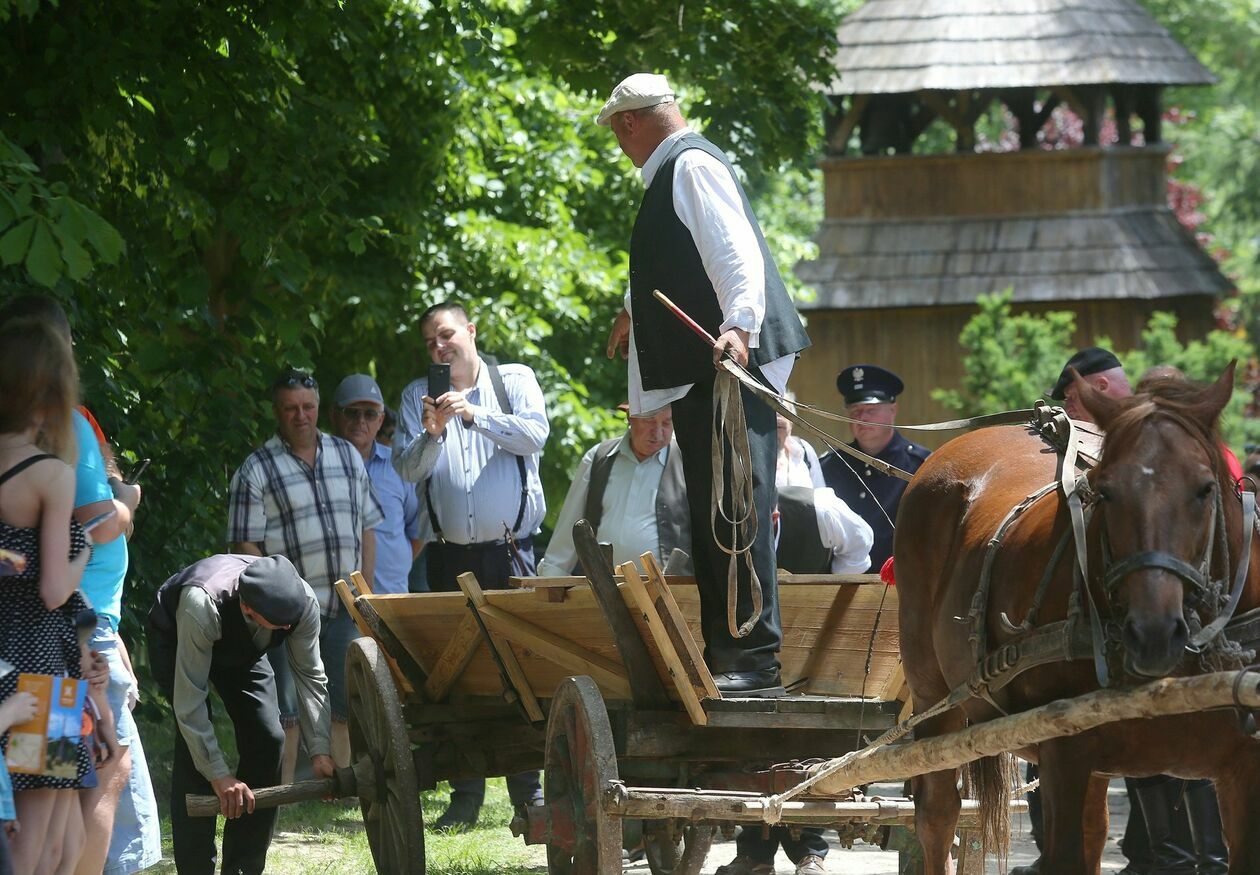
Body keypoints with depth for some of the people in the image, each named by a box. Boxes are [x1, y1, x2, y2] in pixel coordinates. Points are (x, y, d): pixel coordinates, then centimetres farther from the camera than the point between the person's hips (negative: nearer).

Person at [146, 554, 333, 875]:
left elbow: (310, 677, -18)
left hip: (239, 645, 4)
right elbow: (189, 701, -40)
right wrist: (219, 775, -40)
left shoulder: (303, 602, -32)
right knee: (195, 748, -21)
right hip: (175, 640, -4)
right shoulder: (202, 606, -46)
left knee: (267, 739, -9)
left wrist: (320, 752, -25)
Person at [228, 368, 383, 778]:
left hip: (345, 607, 4)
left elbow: (366, 529, 15)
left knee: (345, 709, 7)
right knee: (286, 714, -3)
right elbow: (246, 546, -7)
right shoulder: (257, 471, -4)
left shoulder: (347, 457, 11)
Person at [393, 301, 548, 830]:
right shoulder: (418, 397, 10)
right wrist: (433, 433, -17)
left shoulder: (514, 381, 5)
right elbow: (407, 468, 1)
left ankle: (527, 788, -2)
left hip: (510, 549, -2)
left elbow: (535, 434, -11)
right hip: (451, 556, 2)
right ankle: (465, 795, 6)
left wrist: (472, 414, -18)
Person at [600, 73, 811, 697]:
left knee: (735, 509, -14)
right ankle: (720, 656, 16)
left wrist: (738, 327, -38)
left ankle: (755, 661, -18)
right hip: (698, 372, 11)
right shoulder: (672, 172, 23)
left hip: (730, 361, -11)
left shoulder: (692, 165, -9)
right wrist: (636, 312, 60)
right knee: (710, 513, 12)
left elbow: (736, 254, -23)